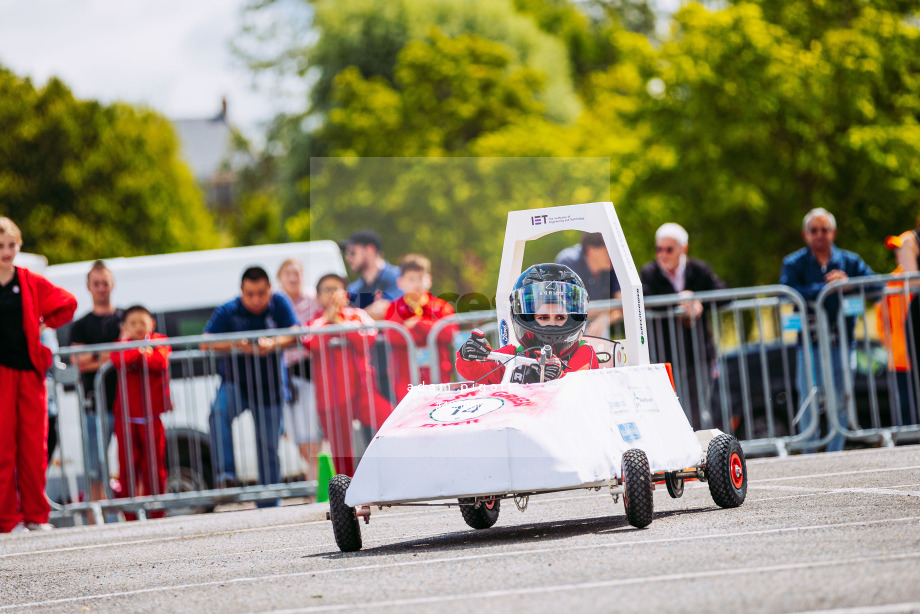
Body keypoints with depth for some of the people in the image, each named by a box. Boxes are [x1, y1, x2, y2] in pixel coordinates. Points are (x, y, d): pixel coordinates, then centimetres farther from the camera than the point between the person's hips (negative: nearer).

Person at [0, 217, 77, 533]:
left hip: (30, 370, 3)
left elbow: (66, 303, 19)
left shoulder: (32, 283, 7)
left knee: (34, 445, 2)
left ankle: (36, 516, 8)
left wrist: (44, 326, 10)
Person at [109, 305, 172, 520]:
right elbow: (119, 359, -13)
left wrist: (135, 355, -7)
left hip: (152, 416, 0)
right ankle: (130, 516, 0)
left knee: (154, 464, 0)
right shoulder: (121, 345, 11)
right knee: (127, 466, -3)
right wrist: (142, 352, -11)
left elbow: (161, 362, -12)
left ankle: (157, 514, 7)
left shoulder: (159, 341, 9)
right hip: (126, 416, 0)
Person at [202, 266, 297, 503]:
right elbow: (206, 343, -16)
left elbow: (294, 333, -15)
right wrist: (235, 346, -33)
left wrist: (274, 344, -36)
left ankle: (268, 506, 13)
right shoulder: (227, 312, -9)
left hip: (269, 386, 1)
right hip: (235, 382, -1)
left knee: (268, 447, 3)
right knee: (220, 412, -33)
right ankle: (225, 475, -36)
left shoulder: (279, 305, -5)